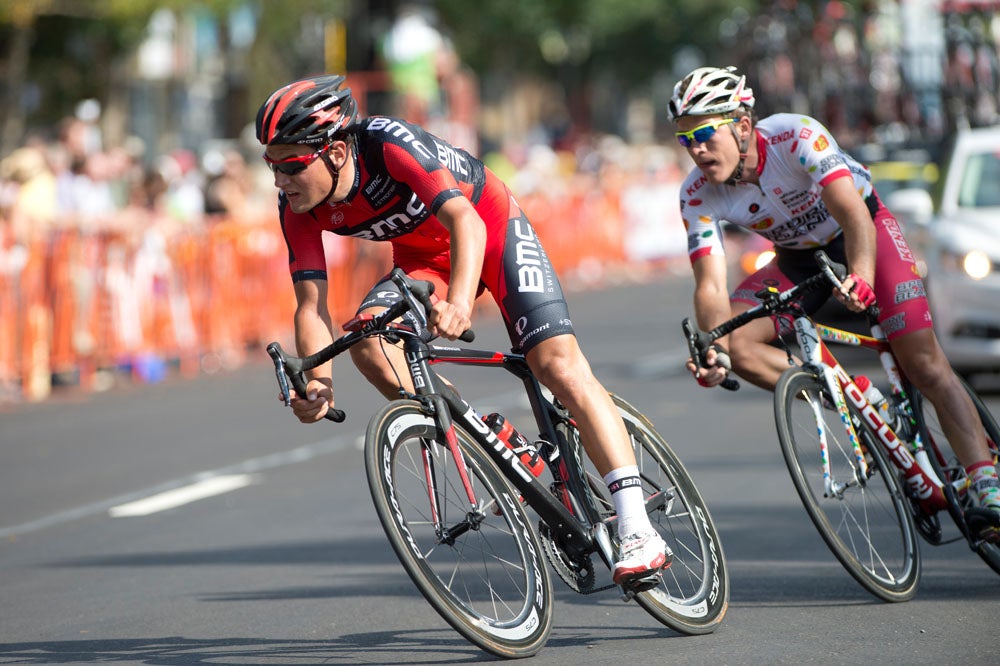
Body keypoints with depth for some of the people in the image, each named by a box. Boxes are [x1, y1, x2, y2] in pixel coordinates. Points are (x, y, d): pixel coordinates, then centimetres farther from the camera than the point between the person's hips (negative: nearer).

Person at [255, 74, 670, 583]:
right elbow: (310, 303, -19)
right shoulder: (297, 204, -18)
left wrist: (460, 302, -62)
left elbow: (466, 221, -44)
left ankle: (638, 532, -22)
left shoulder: (388, 142, -34)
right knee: (368, 339, -25)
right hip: (423, 258, 5)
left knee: (559, 365, -20)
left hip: (492, 230, -5)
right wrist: (318, 382, -38)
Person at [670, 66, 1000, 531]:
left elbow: (854, 216, -44)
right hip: (798, 259, 4)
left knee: (923, 362, -16)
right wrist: (714, 350, -46)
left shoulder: (797, 137, -33)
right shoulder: (697, 196, -21)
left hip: (863, 234, -4)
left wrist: (861, 277, -63)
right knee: (737, 342, -21)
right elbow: (711, 285, -26)